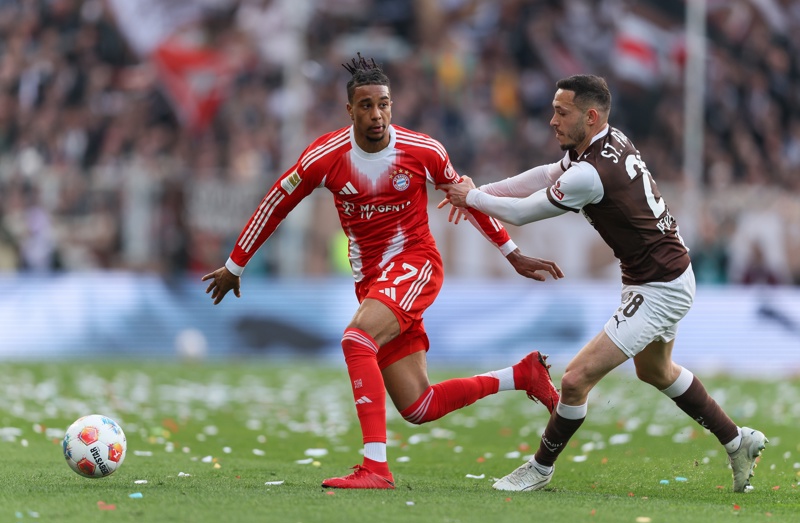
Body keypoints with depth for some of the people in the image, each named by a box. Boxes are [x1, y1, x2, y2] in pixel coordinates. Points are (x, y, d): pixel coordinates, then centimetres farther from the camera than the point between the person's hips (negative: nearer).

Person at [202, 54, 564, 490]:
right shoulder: (325, 157, -7)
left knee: (356, 339, -32)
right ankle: (523, 375, 20)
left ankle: (375, 466, -34)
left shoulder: (424, 152, -8)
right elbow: (275, 205, 7)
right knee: (418, 409, -1)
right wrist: (234, 266, 14)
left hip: (414, 263, -4)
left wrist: (514, 255, 16)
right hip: (370, 280, 4)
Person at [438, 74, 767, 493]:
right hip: (669, 275, 11)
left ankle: (540, 469, 9)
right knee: (655, 371, 32)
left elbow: (522, 213, -14)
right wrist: (479, 192, 9)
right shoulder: (612, 141, -1)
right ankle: (739, 442, 42)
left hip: (658, 292, -11)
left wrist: (472, 198, 3)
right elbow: (547, 176, 14)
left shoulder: (590, 174, -28)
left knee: (577, 378, -10)